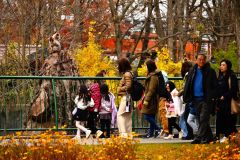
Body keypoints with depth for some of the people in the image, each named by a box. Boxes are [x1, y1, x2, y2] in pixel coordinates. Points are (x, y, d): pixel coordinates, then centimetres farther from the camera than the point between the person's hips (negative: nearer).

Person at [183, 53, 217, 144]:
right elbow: (188, 85, 14)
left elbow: (214, 86, -4)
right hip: (196, 99, 6)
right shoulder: (192, 72, 12)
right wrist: (186, 97, 4)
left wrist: (212, 97, -15)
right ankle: (209, 137, 21)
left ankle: (199, 138, -14)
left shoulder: (210, 72, -1)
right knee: (200, 119, 10)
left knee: (203, 119, -10)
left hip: (206, 99, -6)